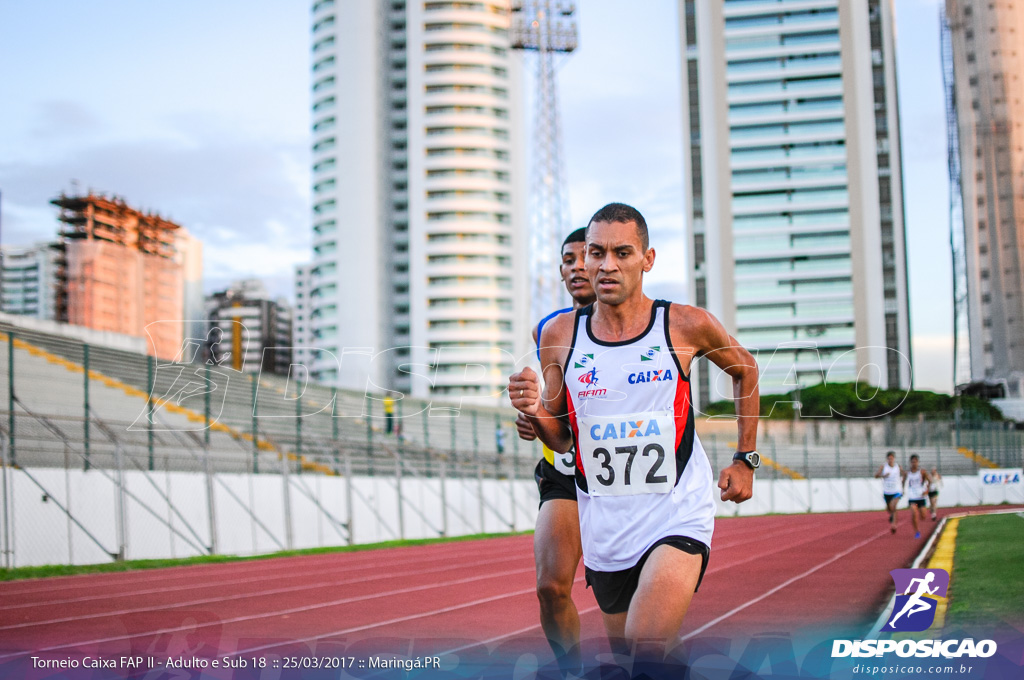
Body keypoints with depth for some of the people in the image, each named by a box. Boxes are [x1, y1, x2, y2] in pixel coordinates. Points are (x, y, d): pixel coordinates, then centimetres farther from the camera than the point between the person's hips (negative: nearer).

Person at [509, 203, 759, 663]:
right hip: (604, 531, 4)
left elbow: (745, 370, 14)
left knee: (646, 650, -22)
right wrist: (535, 412, -14)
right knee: (623, 652, 17)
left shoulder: (686, 326, -6)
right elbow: (561, 439, 8)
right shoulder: (559, 335, -1)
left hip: (678, 517, -3)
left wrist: (745, 460, 11)